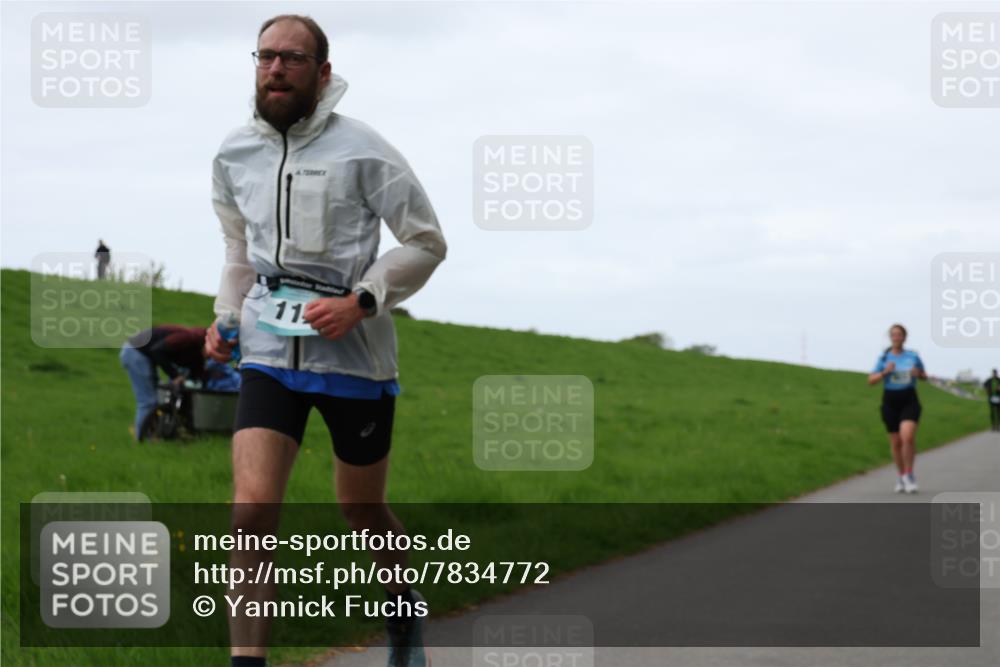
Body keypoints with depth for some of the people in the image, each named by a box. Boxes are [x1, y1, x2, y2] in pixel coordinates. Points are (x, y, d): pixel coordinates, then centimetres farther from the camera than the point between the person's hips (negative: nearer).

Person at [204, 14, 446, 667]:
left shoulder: (361, 149, -9)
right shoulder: (235, 154, 5)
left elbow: (427, 242, -5)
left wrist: (359, 302, -16)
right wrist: (227, 317, 7)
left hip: (353, 354, -2)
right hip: (270, 351, 3)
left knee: (363, 513, 14)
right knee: (252, 508, -15)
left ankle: (406, 606, 45)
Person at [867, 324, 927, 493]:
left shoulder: (913, 356, 3)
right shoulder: (884, 358, 3)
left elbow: (924, 376, 16)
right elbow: (871, 380, 2)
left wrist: (919, 374, -7)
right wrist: (884, 372, -15)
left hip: (909, 400, -1)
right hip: (890, 401, 1)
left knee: (907, 436, -21)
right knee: (896, 442, 8)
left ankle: (909, 475, -6)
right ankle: (900, 477, 26)